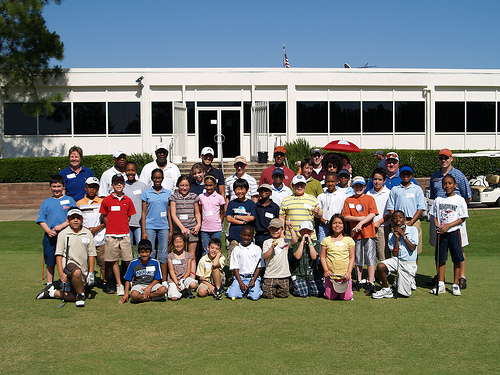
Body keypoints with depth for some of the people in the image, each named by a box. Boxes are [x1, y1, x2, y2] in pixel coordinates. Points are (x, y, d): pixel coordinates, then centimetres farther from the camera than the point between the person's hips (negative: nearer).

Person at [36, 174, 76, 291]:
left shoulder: (69, 200, 6)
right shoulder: (46, 202, 12)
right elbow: (41, 220, 8)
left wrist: (62, 226, -17)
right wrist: (48, 231, -9)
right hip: (50, 237, 2)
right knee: (50, 262, 9)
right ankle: (49, 285, 20)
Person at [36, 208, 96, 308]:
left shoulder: (88, 234, 9)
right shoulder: (63, 234, 2)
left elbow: (91, 254, 10)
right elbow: (59, 254, -1)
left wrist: (91, 273, 4)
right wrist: (61, 273, -11)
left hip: (83, 269, 3)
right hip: (68, 264, -3)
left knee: (73, 297, -6)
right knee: (77, 273, -39)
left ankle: (51, 293, 18)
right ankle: (80, 295, -13)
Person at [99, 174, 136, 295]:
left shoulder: (128, 201, 7)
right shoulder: (106, 200, 1)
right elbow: (103, 217, 9)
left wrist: (122, 225, 6)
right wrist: (112, 226, 4)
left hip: (125, 234, 1)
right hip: (111, 235, -1)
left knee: (128, 260, -1)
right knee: (114, 261, 3)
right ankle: (119, 285, 12)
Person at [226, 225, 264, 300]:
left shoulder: (257, 249, 6)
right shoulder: (236, 250, 8)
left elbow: (259, 267, 4)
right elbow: (235, 268, 4)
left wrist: (253, 280, -10)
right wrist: (241, 283, -9)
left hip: (253, 277, -1)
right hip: (240, 277, 1)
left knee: (255, 296, -24)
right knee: (231, 295, -22)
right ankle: (243, 291, 9)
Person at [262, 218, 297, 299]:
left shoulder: (286, 241, 6)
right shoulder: (267, 242, 4)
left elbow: (295, 241, -14)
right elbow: (265, 257, -8)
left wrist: (291, 229, -13)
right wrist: (272, 247, -21)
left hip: (283, 274, 1)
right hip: (270, 275, -1)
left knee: (283, 295, 1)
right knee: (268, 295, -5)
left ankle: (278, 290, 31)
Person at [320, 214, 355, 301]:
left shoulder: (349, 240, 3)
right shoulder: (326, 240, 3)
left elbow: (352, 257, 3)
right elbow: (322, 256, 4)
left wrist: (349, 272, -7)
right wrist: (326, 270, -9)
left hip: (345, 275, 0)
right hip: (331, 274, 1)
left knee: (346, 297, -4)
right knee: (330, 297, -1)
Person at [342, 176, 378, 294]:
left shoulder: (370, 199, 3)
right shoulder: (348, 200, 8)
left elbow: (372, 214, -8)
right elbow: (345, 216, 2)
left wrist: (361, 223, -16)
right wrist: (359, 218, -10)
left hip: (368, 232, -3)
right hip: (355, 232, 3)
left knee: (370, 258, -3)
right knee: (358, 259, 11)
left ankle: (371, 283, 1)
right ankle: (359, 281, 21)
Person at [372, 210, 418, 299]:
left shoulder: (413, 230, -5)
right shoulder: (392, 235, 3)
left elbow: (412, 248, -15)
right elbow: (395, 254, -4)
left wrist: (403, 234, -14)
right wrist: (397, 238, -11)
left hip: (409, 264, -3)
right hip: (397, 260, 3)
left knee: (404, 294, -4)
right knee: (380, 266, -29)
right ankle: (386, 289, -6)